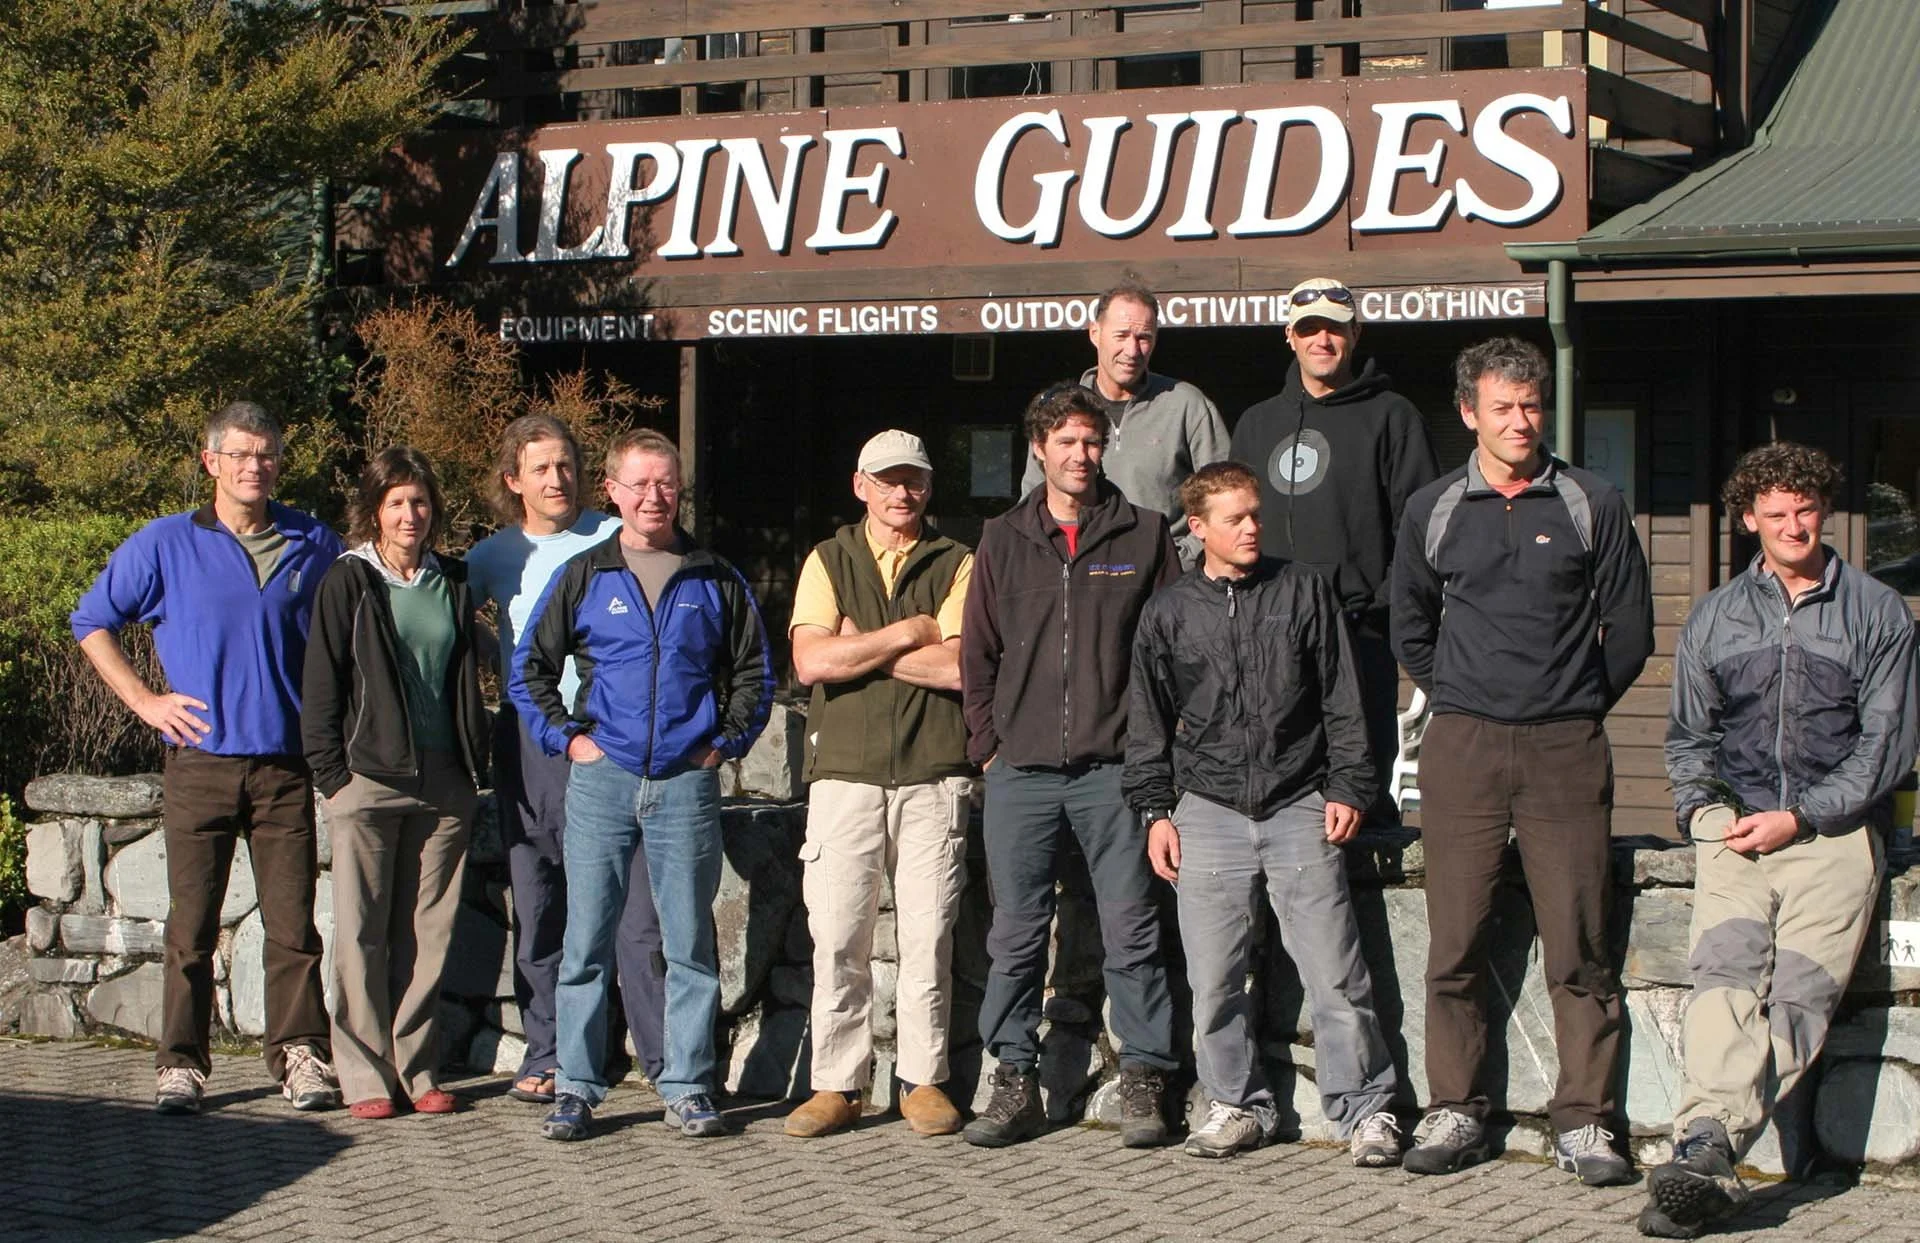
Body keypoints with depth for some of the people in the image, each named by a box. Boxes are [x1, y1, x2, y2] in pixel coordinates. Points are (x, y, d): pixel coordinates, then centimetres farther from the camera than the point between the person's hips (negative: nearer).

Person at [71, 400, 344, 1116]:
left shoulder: (315, 547, 8)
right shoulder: (166, 545, 3)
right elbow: (92, 622, 11)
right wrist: (144, 701, 2)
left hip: (287, 766, 1)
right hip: (200, 762, -1)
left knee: (293, 923, 0)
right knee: (191, 926, 0)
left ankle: (300, 1056, 6)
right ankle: (182, 1064, 6)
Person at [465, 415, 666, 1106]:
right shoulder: (492, 556, 12)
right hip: (527, 747, 3)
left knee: (636, 911, -9)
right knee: (537, 912, 7)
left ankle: (666, 1060, -7)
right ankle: (546, 1058, 15)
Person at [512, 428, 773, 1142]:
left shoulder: (715, 582, 10)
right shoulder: (583, 577, 8)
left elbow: (754, 674, 17)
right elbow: (528, 669, 12)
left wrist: (727, 740, 5)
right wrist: (565, 736, 1)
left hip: (687, 785, 0)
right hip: (602, 782, 0)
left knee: (690, 943, 2)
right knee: (587, 941, 0)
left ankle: (688, 1089, 9)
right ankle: (575, 1088, 6)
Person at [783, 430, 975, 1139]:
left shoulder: (956, 564, 9)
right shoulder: (829, 561, 12)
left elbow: (962, 667, -7)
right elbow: (811, 661, -4)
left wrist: (860, 648, -4)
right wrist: (905, 634, -4)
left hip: (934, 778, -1)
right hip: (845, 775, 1)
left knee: (928, 937, -1)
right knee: (837, 939, -2)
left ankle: (924, 1079, 9)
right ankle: (837, 1086, 5)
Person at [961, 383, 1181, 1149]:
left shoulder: (1144, 536, 6)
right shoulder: (1003, 541, 11)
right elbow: (977, 654, 13)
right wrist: (988, 745, 5)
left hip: (1112, 769, -2)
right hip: (1020, 771, 2)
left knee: (1131, 929, -2)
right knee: (1016, 933, 3)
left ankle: (1143, 1083, 4)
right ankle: (1015, 1082, 10)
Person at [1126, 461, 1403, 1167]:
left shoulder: (1302, 592, 6)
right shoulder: (1169, 612, 8)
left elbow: (1341, 701, 8)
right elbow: (1149, 722, 13)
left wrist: (1347, 788, 2)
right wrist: (1155, 811, 7)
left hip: (1300, 807, -1)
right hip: (1208, 811, 1)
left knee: (1333, 970, -4)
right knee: (1214, 977, 1)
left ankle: (1366, 1108, 5)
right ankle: (1238, 1106, 16)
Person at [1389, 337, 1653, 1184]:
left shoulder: (1592, 505, 4)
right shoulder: (1432, 511, 9)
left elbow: (1629, 628, 9)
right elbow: (1410, 628, 21)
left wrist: (1577, 706, 10)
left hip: (1566, 748, -1)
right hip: (1462, 746, 1)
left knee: (1578, 946, -2)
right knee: (1455, 945, 1)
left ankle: (1583, 1120, 3)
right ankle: (1455, 1111, 11)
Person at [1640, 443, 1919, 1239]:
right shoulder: (1714, 619, 20)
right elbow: (1688, 736, 26)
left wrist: (1798, 817, -7)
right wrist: (1704, 807, 5)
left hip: (1835, 830, -1)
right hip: (1735, 827, 1)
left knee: (1798, 996, -20)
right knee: (1725, 972, -24)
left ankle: (1703, 1151, -30)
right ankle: (1708, 1157, -40)